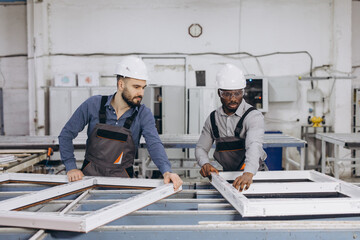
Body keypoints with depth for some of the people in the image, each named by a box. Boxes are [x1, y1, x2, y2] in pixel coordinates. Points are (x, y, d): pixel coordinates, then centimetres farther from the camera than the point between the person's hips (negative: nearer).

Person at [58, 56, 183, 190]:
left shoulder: (144, 115, -4)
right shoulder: (93, 105, -5)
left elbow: (154, 144, -17)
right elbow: (66, 135, 4)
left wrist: (166, 171, -35)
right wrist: (71, 168, -5)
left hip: (122, 179, 1)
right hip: (90, 174, 0)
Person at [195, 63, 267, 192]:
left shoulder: (253, 116, -10)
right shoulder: (213, 118, 6)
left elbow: (254, 145, -27)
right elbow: (201, 148, 11)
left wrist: (248, 174, -45)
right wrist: (205, 164, -12)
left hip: (254, 175, -4)